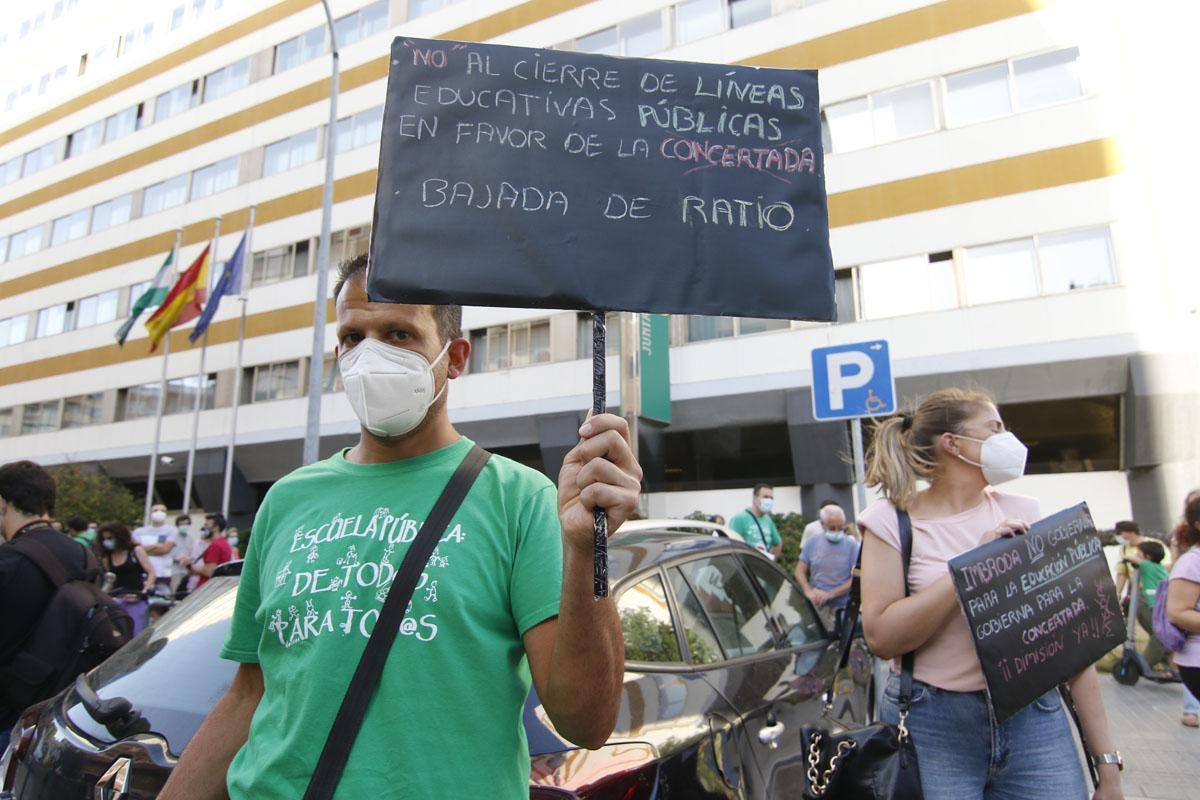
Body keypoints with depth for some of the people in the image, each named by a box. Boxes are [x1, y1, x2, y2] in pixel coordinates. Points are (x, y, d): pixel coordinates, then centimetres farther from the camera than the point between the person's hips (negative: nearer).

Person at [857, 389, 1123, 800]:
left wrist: (1106, 756, 2)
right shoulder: (893, 521, -6)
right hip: (932, 728, -3)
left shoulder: (1023, 515, 3)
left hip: (1035, 720, 3)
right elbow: (881, 636, -14)